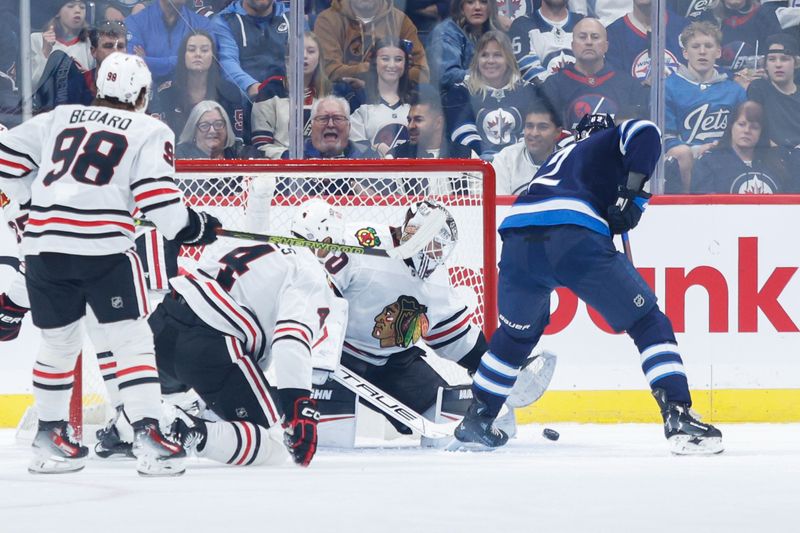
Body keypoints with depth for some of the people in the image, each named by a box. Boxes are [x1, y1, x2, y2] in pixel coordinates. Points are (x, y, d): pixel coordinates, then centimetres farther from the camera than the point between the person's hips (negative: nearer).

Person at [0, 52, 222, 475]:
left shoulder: (59, 119, 20)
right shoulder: (150, 132, 8)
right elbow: (157, 194, -3)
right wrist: (191, 227, 11)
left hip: (42, 244, 5)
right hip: (102, 246, -5)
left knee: (59, 342, 20)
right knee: (132, 340, 1)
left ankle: (49, 437, 25)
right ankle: (148, 437, -9)